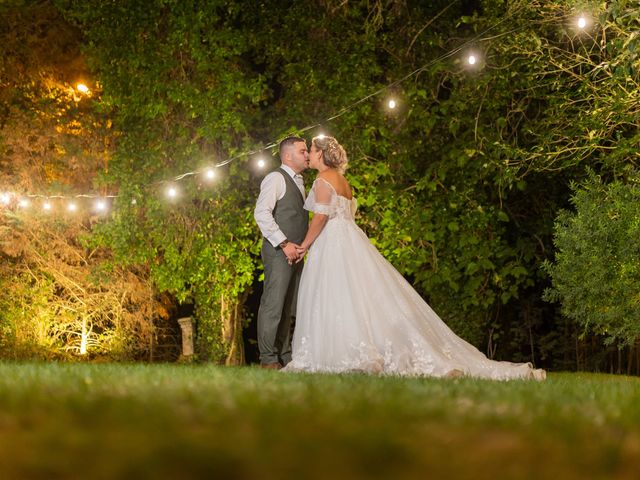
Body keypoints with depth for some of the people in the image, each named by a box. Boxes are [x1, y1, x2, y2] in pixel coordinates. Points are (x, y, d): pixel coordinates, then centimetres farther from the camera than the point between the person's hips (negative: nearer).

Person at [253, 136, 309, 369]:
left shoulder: (299, 182, 22)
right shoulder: (276, 178, -6)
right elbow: (261, 213, -16)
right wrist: (284, 244, -18)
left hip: (294, 253, 9)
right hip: (279, 252, -9)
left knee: (289, 308, 11)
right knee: (273, 306, -8)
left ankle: (285, 357, 16)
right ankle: (268, 360, -6)